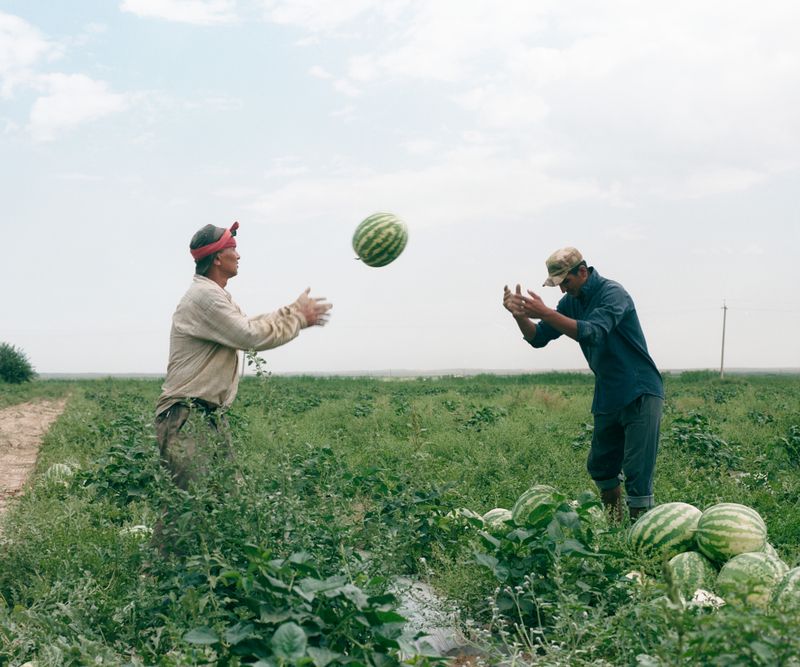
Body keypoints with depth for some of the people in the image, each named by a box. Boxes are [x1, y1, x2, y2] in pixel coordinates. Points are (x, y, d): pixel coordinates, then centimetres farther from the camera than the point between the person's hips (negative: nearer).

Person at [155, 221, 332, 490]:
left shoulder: (215, 295, 18)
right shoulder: (204, 295, -15)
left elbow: (248, 327, 23)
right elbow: (251, 336, -18)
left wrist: (293, 313, 14)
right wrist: (297, 317, -5)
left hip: (212, 415, 10)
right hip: (186, 418, -10)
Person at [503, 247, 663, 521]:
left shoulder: (613, 293, -16)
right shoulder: (572, 301, 8)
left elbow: (593, 333, -33)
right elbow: (538, 338, 6)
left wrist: (545, 313, -37)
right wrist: (520, 315, -14)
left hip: (640, 395, -8)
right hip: (607, 397, 8)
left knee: (637, 472, -10)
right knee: (600, 467, 15)